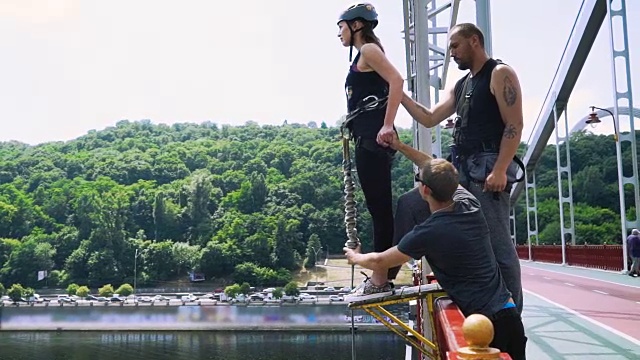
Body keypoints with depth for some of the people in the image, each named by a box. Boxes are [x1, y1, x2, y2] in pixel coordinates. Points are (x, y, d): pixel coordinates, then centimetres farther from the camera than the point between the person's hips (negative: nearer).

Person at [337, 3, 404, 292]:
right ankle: (381, 275, 16)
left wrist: (387, 126, -25)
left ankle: (380, 278, -4)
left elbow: (396, 81, -19)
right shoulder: (363, 56, 25)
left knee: (379, 206, -8)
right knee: (379, 207, 10)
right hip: (368, 138, 10)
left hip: (373, 137, -10)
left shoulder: (369, 49, -3)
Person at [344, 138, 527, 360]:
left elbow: (379, 262, 2)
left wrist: (354, 257, 23)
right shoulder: (470, 204, 3)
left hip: (486, 323, -7)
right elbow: (441, 173, 24)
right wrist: (402, 147, 31)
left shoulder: (427, 233, -14)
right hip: (510, 313, 7)